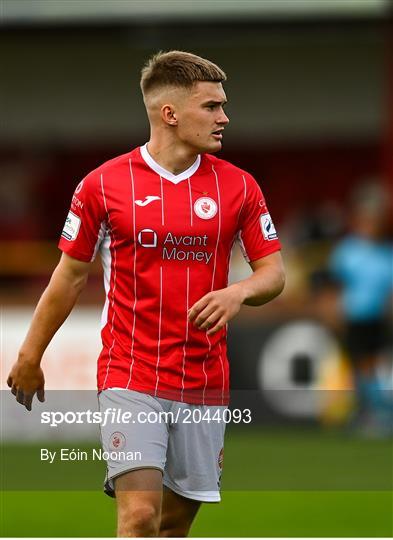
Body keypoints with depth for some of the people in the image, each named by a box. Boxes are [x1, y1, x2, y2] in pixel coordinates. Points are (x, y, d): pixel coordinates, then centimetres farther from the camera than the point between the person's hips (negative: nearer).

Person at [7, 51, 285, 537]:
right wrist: (29, 358, 12)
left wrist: (237, 293, -17)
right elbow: (70, 275, 7)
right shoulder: (104, 183, -2)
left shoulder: (238, 187, 4)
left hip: (204, 383, 3)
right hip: (130, 379, -3)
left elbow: (272, 272, 6)